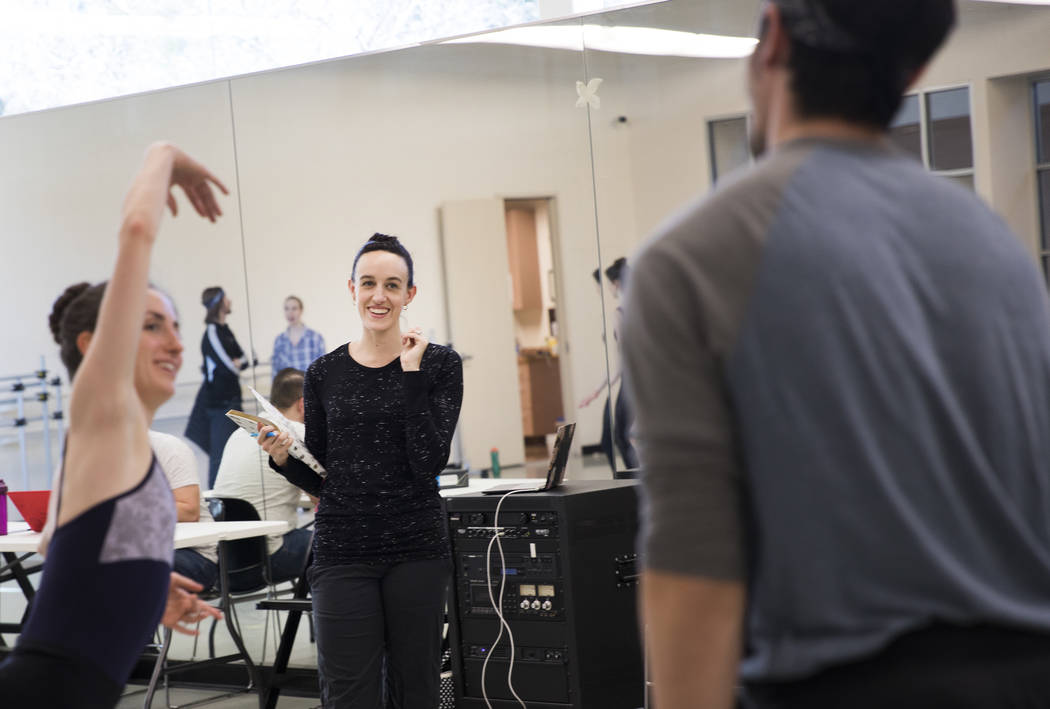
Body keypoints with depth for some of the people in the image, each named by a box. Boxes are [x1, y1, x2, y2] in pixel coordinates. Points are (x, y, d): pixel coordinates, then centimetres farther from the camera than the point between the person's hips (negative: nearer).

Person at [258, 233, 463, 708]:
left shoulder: (438, 364, 1)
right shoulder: (324, 374, 7)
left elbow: (429, 463, -11)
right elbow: (318, 480, 11)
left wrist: (410, 373, -12)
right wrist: (283, 458, -9)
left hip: (416, 547, -1)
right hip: (343, 550, 1)